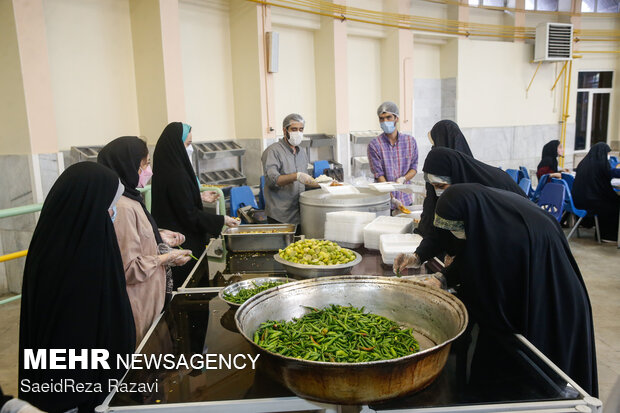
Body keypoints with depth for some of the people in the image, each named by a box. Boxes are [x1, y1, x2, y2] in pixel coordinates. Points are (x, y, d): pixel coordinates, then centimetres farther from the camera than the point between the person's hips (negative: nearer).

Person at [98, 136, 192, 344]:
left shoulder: (129, 199, 8)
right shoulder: (122, 208, -24)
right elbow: (130, 268, -24)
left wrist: (160, 236, 9)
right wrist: (168, 258, -14)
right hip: (137, 308, -10)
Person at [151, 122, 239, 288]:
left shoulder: (166, 169, 5)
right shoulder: (176, 175, -23)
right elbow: (190, 215, -21)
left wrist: (200, 198, 18)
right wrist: (222, 220, -15)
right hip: (185, 242, -9)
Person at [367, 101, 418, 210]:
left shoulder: (410, 141, 6)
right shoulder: (374, 145, -6)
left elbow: (414, 168, 9)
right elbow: (379, 175, -10)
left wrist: (403, 179, -13)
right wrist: (393, 199, -19)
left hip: (406, 199, 3)